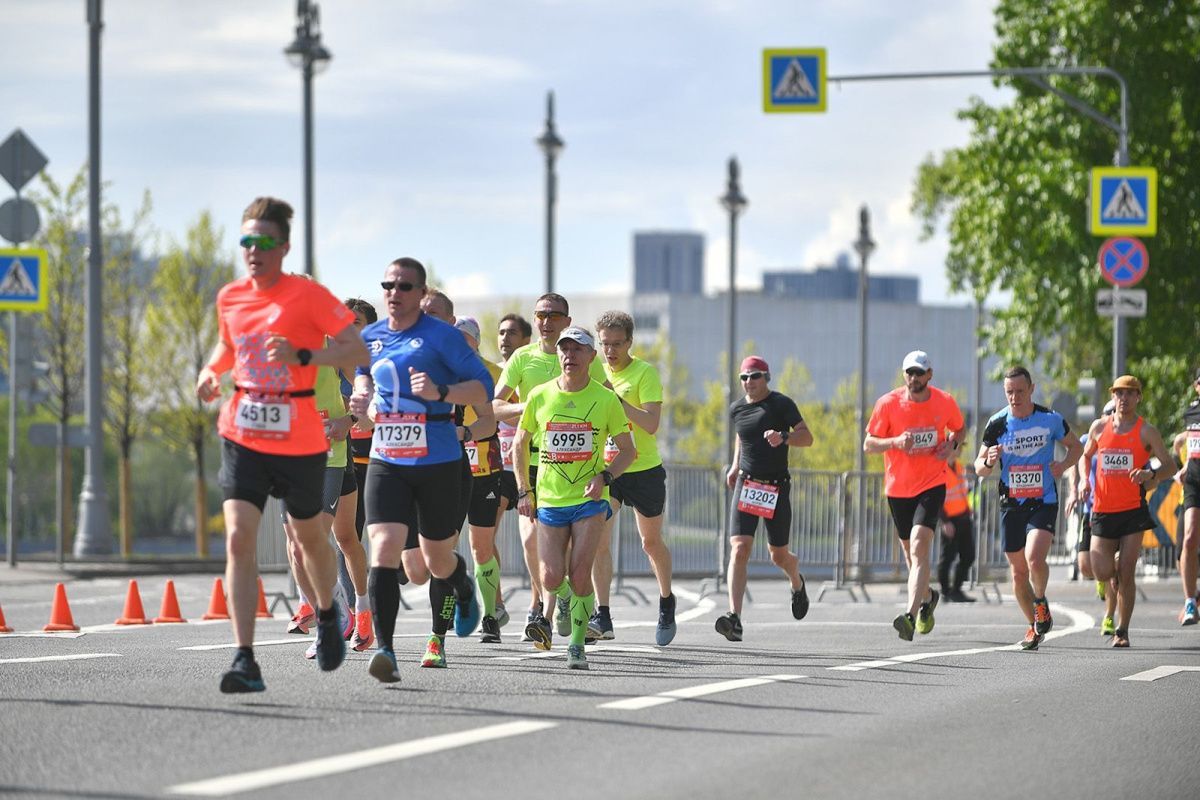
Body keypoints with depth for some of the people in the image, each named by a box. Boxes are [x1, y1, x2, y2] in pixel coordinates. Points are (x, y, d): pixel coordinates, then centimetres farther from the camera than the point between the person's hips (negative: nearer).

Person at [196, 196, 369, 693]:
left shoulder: (307, 295, -9)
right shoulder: (229, 298, 6)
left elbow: (357, 352, -12)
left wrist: (302, 356, -25)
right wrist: (211, 373, 6)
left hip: (299, 441, -3)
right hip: (242, 437, 3)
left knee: (308, 535, 16)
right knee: (238, 539, -14)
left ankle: (327, 615, 49)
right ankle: (245, 661, -18)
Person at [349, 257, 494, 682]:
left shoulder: (441, 336, -8)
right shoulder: (369, 337, 8)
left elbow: (483, 386, -8)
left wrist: (440, 392, -25)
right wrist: (362, 397, 7)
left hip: (438, 463, -3)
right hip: (386, 463, 3)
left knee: (437, 561, 12)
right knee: (384, 550, -17)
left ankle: (464, 587, 49)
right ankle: (384, 649, -23)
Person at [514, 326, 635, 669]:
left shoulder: (606, 399, -2)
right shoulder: (539, 396, 2)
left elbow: (627, 450, 5)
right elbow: (520, 443, 14)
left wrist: (604, 476, -12)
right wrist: (524, 491, 7)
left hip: (590, 499, -2)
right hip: (549, 500, 2)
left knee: (579, 574, -14)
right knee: (552, 578, -8)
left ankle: (577, 644, 1)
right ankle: (567, 600, 29)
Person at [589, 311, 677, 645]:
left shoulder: (645, 373, -12)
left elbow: (651, 424, -23)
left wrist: (615, 398, -31)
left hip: (644, 469, -3)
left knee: (651, 542, 12)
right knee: (599, 539, -15)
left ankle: (666, 601, 37)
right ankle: (602, 616, -16)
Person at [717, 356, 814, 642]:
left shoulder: (781, 404, -5)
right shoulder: (737, 408, 8)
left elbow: (807, 437, -8)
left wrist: (783, 437, -26)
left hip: (776, 487, -2)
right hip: (745, 486, 2)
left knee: (778, 556, 9)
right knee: (739, 550, -16)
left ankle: (797, 584, 47)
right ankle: (734, 619, -25)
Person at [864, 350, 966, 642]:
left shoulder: (945, 402, -4)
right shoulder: (888, 403, -7)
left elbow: (959, 429, 16)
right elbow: (868, 444, -3)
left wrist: (952, 444, -6)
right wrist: (896, 442, -22)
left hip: (932, 486, -2)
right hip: (898, 488, 2)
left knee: (919, 547, -20)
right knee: (911, 553, 14)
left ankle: (910, 615, -29)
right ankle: (927, 597, 44)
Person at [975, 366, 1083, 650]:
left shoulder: (1050, 419, -5)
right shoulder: (997, 424, -2)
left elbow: (1076, 446, 11)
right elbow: (979, 468, 4)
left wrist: (1062, 466, -8)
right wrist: (988, 462, -20)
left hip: (1044, 502, -3)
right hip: (1011, 506, 3)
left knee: (1035, 558, -23)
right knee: (1018, 572, 7)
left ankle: (1041, 602, 5)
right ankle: (1035, 626, 25)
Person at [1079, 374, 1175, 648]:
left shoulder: (1146, 431, -1)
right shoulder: (1099, 427, 7)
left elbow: (1170, 465, -2)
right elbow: (1085, 456, 24)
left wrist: (1150, 474, -22)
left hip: (1133, 510, -2)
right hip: (1103, 510, 2)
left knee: (1125, 574, -6)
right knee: (1103, 573, -5)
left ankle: (1122, 632, 3)